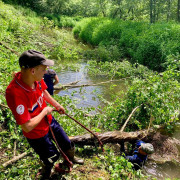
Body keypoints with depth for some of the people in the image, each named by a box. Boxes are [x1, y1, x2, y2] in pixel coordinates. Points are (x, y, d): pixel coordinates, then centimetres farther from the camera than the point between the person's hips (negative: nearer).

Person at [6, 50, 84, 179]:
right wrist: (45, 111, -23)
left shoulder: (36, 79, -18)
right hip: (37, 134, -6)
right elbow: (27, 127, -35)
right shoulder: (15, 93, -41)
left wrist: (56, 105, 16)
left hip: (49, 121, 6)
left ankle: (71, 158, 61)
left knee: (67, 145, 25)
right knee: (52, 157, 18)